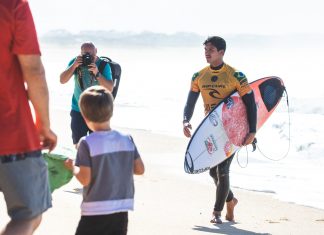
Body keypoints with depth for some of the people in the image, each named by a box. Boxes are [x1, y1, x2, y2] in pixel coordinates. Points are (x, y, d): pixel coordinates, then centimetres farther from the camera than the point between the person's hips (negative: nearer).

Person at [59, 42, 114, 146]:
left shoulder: (103, 65, -12)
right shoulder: (76, 62, -5)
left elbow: (110, 89, -18)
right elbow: (62, 80, -10)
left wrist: (97, 74, -32)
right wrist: (74, 66, -24)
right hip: (78, 110, 2)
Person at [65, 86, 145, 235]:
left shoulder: (87, 143, -13)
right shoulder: (127, 140, 1)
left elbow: (84, 179, -15)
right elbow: (140, 169, 7)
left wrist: (72, 167, 4)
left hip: (95, 211, -5)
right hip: (122, 210, 5)